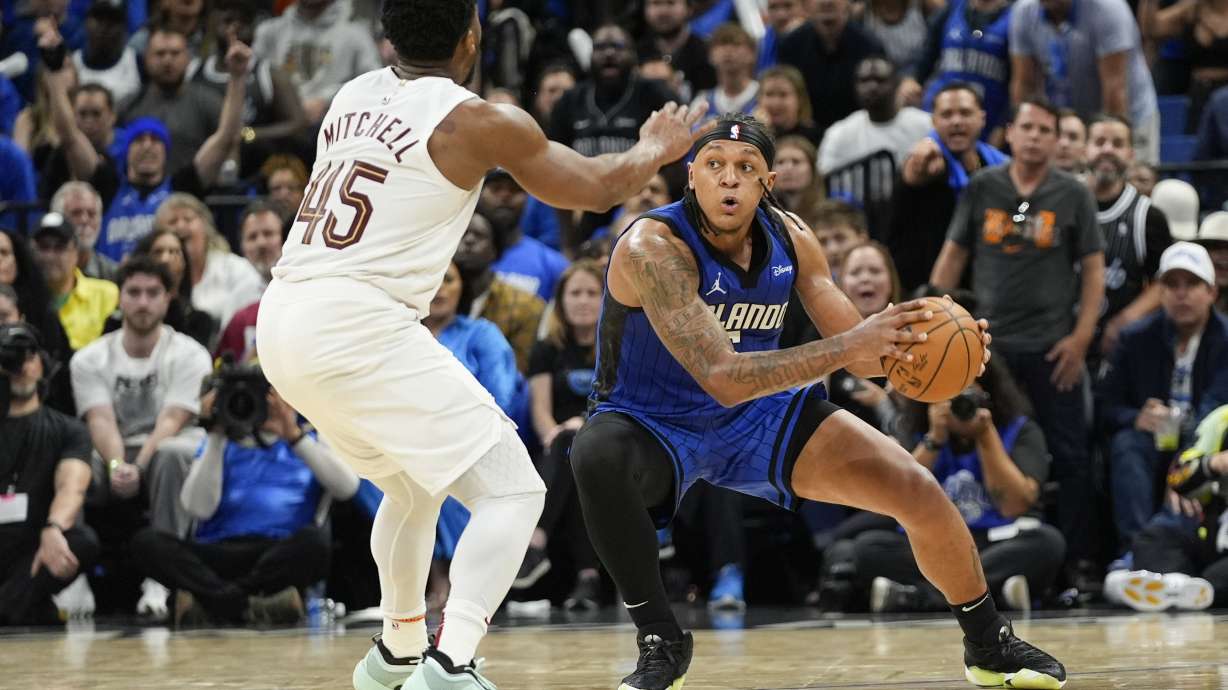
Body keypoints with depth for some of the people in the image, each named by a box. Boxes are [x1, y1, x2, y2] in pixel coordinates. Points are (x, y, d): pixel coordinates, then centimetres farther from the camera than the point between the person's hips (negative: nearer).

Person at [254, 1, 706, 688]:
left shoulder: (353, 97, 15)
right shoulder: (476, 121, -4)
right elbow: (598, 187, 7)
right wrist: (657, 149, 27)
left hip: (282, 323, 8)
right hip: (359, 324, -8)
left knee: (415, 483, 31)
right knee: (512, 491, -4)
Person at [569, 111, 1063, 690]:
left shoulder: (790, 239, -9)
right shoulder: (653, 248, -29)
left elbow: (861, 354, -1)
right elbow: (722, 378, -38)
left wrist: (919, 342, -24)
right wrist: (847, 345, -45)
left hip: (761, 414, 5)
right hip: (655, 424, -5)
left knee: (920, 494, -5)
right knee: (598, 453, -41)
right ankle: (659, 641, -22)